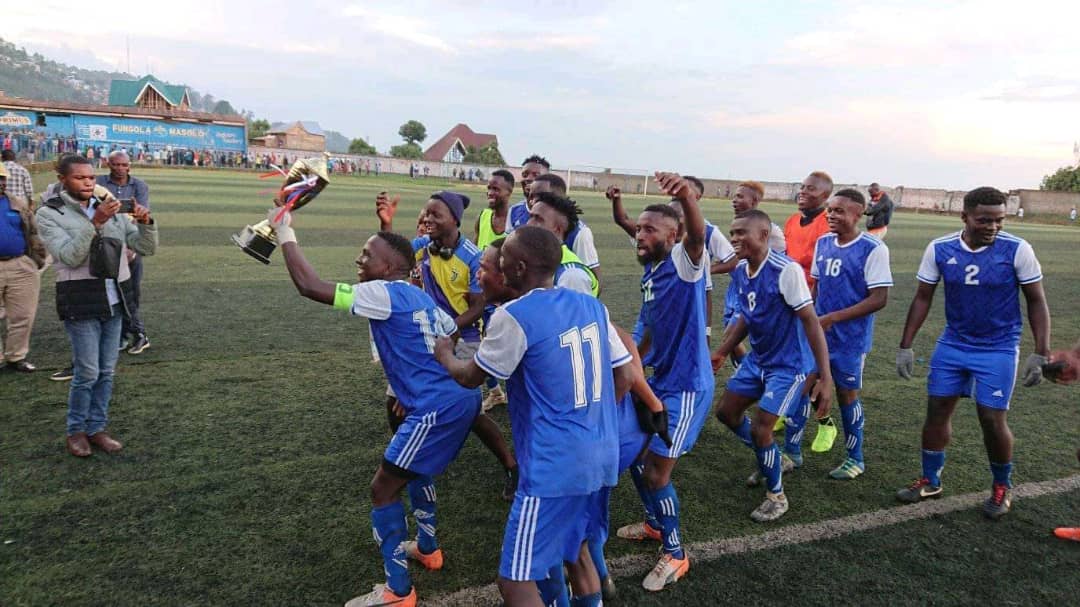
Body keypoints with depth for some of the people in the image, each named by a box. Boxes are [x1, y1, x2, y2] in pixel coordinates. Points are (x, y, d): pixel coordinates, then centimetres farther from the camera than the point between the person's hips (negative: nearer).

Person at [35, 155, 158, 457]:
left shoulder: (112, 210, 10)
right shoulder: (49, 214, -3)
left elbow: (147, 248, 5)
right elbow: (69, 257, -17)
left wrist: (146, 223, -14)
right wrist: (94, 223, -27)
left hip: (115, 302, 5)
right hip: (81, 304, -4)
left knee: (106, 371, 9)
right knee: (88, 372, -2)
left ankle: (97, 428, 22)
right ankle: (76, 431, 17)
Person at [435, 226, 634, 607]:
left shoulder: (514, 316, -15)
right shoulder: (592, 306, 5)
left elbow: (470, 378, -3)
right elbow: (623, 379, 11)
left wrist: (444, 355, 18)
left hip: (554, 465, -8)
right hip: (602, 456, 8)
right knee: (573, 542, 30)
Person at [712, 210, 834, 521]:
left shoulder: (786, 270, -26)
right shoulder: (740, 271, -2)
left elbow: (811, 322, -24)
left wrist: (825, 378, -26)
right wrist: (722, 352, 17)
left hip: (789, 364, -8)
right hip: (757, 359, 8)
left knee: (760, 429, -9)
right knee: (727, 412, 13)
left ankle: (777, 496, 18)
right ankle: (775, 460, 38)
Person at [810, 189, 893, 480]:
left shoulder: (873, 249, -14)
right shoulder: (823, 243, 6)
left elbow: (879, 299, -17)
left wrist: (833, 318, -20)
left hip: (850, 338, -5)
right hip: (816, 333, 5)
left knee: (847, 394, 8)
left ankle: (855, 459, 27)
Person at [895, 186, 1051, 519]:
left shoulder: (1017, 250, -13)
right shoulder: (939, 249, -8)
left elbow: (1037, 302, -5)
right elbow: (923, 298, 2)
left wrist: (1041, 354, -9)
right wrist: (906, 346, 1)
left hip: (998, 350, -3)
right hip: (952, 345, 3)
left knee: (992, 419, -1)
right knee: (937, 410, 7)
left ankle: (1002, 487, 24)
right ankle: (930, 481, 24)